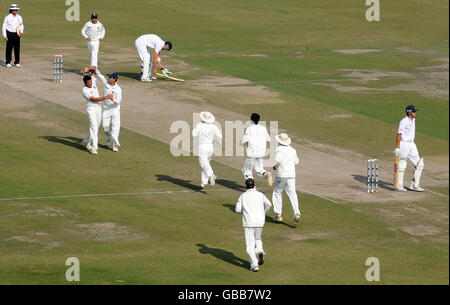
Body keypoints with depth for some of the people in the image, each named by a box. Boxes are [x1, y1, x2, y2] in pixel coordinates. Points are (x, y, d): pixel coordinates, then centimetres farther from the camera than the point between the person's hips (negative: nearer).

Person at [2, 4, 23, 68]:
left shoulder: (19, 17, 6)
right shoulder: (7, 17, -5)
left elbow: (21, 26, 16)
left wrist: (21, 32, -3)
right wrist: (5, 36, -10)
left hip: (17, 34, 4)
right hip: (9, 34, -4)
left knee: (17, 49, 3)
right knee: (9, 49, -2)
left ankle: (17, 63, 9)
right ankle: (8, 63, 4)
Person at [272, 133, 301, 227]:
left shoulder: (279, 149, -9)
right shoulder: (292, 150, 8)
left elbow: (278, 161, -24)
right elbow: (296, 161, 19)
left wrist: (275, 167, -5)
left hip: (281, 174, -4)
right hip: (291, 175, 4)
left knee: (277, 193, 16)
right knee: (292, 194, -2)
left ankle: (278, 215, 18)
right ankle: (296, 214, -22)